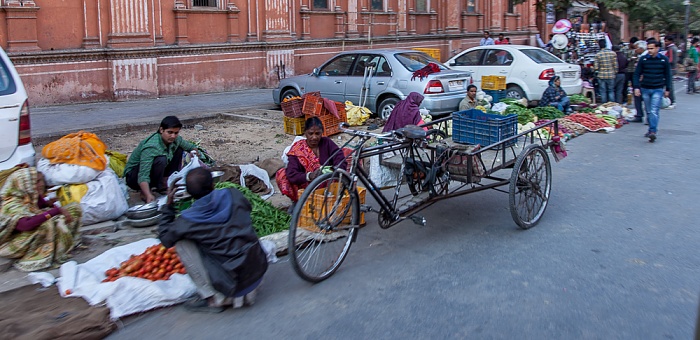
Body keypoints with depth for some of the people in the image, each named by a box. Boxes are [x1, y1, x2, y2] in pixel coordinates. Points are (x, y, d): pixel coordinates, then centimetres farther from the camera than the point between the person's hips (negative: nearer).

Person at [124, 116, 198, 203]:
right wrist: (148, 195, -57)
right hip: (133, 175, -8)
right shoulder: (151, 147, -35)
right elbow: (143, 176, -43)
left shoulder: (175, 139, -11)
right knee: (161, 160, -36)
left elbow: (191, 146, 9)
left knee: (179, 149, 2)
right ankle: (145, 193, -18)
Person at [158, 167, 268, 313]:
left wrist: (169, 205, 17)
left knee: (181, 243, 3)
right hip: (258, 275, 4)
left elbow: (165, 238, 10)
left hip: (232, 285, -4)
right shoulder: (234, 195, -3)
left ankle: (213, 299, 4)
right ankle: (248, 292, 21)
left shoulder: (187, 221, -10)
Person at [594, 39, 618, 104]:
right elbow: (616, 66, -1)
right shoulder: (613, 53, -2)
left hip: (601, 76, -1)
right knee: (611, 91, 11)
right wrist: (615, 73, 13)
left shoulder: (598, 55, -8)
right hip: (611, 75, 2)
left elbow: (596, 67, -9)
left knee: (603, 92, 6)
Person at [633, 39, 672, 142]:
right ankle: (651, 129, 22)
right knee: (648, 111, 10)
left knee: (654, 111, -13)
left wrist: (667, 89, 8)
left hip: (658, 89, -2)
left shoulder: (664, 60, 0)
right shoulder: (643, 59, 1)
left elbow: (667, 75, 9)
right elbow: (636, 74, 3)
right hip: (645, 89, 2)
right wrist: (636, 87, -6)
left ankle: (653, 132, -21)